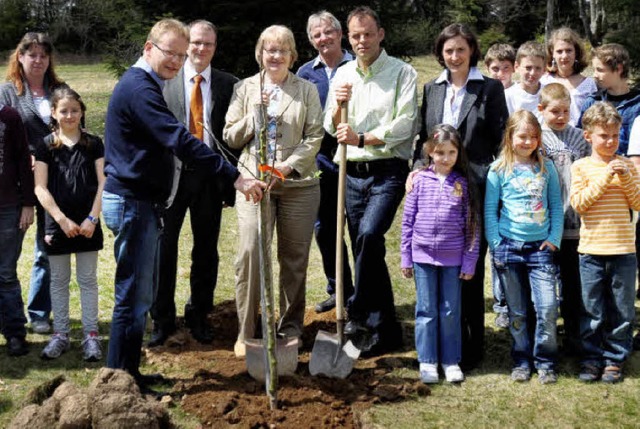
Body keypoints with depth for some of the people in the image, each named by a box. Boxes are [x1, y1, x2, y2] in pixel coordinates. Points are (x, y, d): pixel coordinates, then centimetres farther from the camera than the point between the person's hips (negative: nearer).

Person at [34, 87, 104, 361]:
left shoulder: (93, 144, 3)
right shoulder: (46, 146, 1)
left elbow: (103, 183, -1)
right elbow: (40, 188, -4)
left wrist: (93, 217, -11)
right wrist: (61, 219, -12)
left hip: (87, 224, 0)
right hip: (57, 223, 0)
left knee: (88, 280, 6)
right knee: (58, 281, 8)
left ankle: (91, 335, 11)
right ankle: (60, 335, 17)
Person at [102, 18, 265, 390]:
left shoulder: (144, 86, 17)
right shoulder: (139, 88, -17)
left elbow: (169, 140, 22)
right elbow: (180, 140, -27)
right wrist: (235, 178, -31)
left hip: (142, 202, 11)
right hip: (132, 203, -11)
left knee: (141, 294, 15)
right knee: (134, 297, -5)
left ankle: (128, 374, 24)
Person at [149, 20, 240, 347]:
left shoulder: (228, 85, 4)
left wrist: (231, 182, -2)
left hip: (210, 176, 1)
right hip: (171, 173, -1)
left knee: (206, 250, 10)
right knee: (163, 247, 3)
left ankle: (199, 316, 26)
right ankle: (162, 319, 18)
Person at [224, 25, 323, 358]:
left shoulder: (306, 90, 8)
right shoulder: (245, 88, 9)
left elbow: (315, 137, 1)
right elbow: (230, 137, 8)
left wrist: (289, 165, -12)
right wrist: (255, 114, -7)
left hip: (298, 184, 1)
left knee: (294, 258, 6)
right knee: (249, 252, -11)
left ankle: (290, 328, 20)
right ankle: (246, 332, -1)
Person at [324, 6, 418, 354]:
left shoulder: (402, 72, -3)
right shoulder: (343, 74, 12)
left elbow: (404, 126, -12)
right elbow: (331, 128, 12)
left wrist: (362, 138, -17)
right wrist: (338, 106, -7)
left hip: (387, 172, -5)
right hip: (353, 173, 6)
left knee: (369, 235, -27)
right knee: (366, 250, 9)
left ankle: (359, 313, -11)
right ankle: (385, 330, 22)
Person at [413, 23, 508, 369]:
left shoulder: (490, 88, 2)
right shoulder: (431, 89, 13)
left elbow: (501, 140, 1)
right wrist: (416, 169, 1)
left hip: (475, 189, -3)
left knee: (471, 270, 2)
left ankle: (471, 348, 12)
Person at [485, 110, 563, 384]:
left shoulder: (546, 167, 7)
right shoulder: (499, 169, 1)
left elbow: (556, 205, 10)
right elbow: (490, 209, 2)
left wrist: (554, 239, 0)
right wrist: (495, 245, -4)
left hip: (541, 248, 1)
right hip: (509, 247, -1)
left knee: (548, 308, -7)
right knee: (517, 312, 7)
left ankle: (545, 362, 9)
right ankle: (522, 361, 22)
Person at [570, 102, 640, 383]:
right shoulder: (581, 166, 0)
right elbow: (578, 203, -10)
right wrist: (604, 178, -16)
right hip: (591, 249, -1)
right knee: (592, 310, 6)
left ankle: (615, 358, 20)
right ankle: (592, 358, 19)